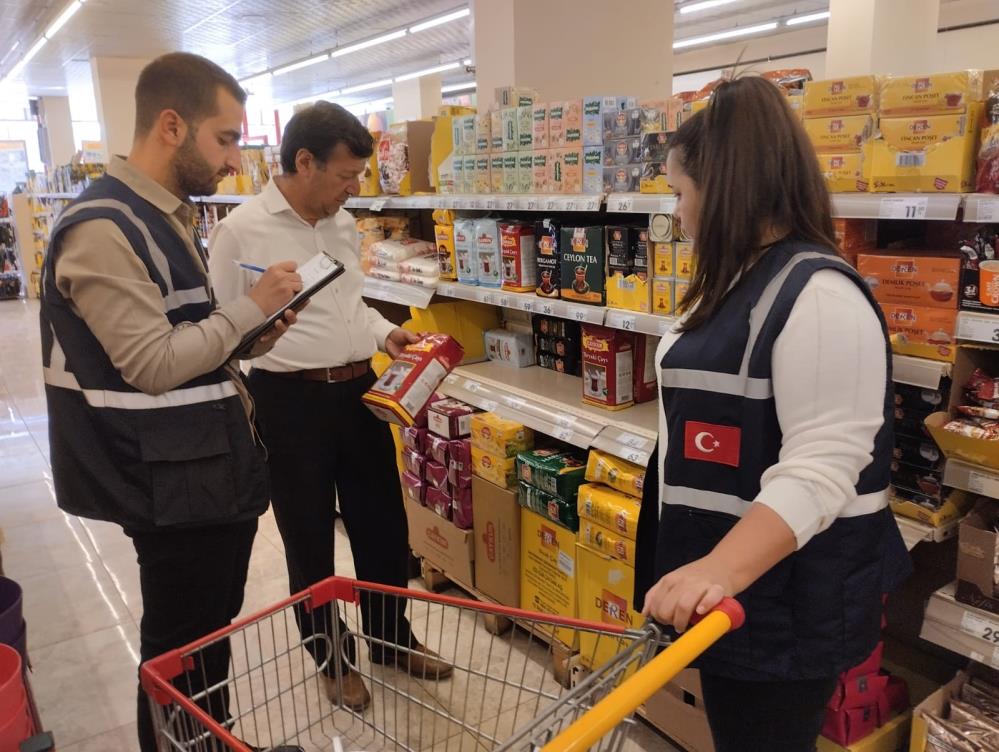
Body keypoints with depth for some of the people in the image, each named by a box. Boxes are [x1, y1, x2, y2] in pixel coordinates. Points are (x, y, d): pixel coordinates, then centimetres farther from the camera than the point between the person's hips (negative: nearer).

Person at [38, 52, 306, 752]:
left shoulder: (168, 216, 11)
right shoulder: (103, 229, -20)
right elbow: (153, 365, -24)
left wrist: (251, 336, 1)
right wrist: (251, 307, -16)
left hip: (215, 467, 10)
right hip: (174, 485, -10)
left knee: (215, 629, 23)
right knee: (180, 653, 9)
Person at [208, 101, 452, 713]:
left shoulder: (343, 224, 8)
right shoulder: (241, 232, -12)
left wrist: (386, 333, 4)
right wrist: (244, 416, -11)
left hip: (360, 389, 6)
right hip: (291, 400, -6)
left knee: (383, 520, 16)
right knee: (309, 537, 11)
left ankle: (392, 638, 37)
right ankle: (330, 658, 32)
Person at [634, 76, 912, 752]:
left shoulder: (817, 293, -22)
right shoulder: (743, 282, 11)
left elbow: (820, 471, -28)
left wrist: (717, 569, -38)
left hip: (783, 598, -9)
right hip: (728, 579, 10)